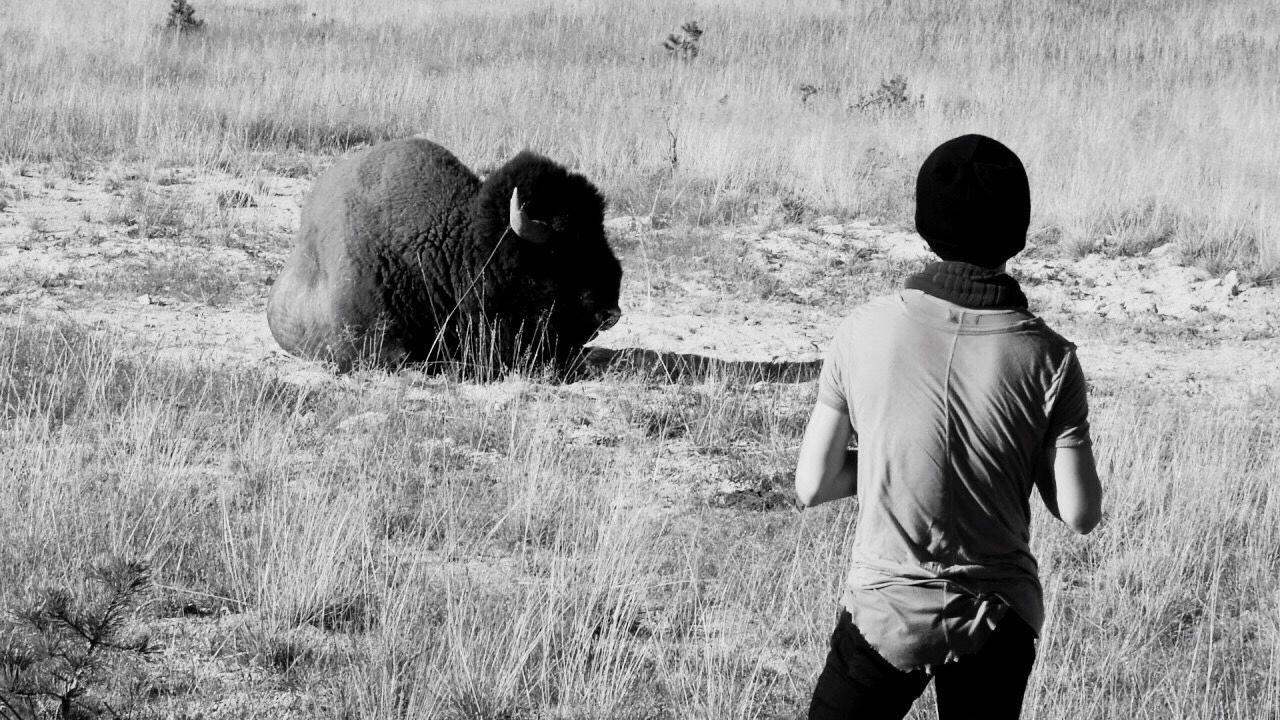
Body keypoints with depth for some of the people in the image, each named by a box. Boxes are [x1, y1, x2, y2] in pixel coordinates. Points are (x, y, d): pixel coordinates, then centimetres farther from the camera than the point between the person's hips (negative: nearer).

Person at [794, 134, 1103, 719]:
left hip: (884, 611, -1)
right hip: (997, 622, 1)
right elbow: (1080, 513, -8)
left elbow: (811, 486, -4)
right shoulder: (1046, 358, -11)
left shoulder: (864, 332, -9)